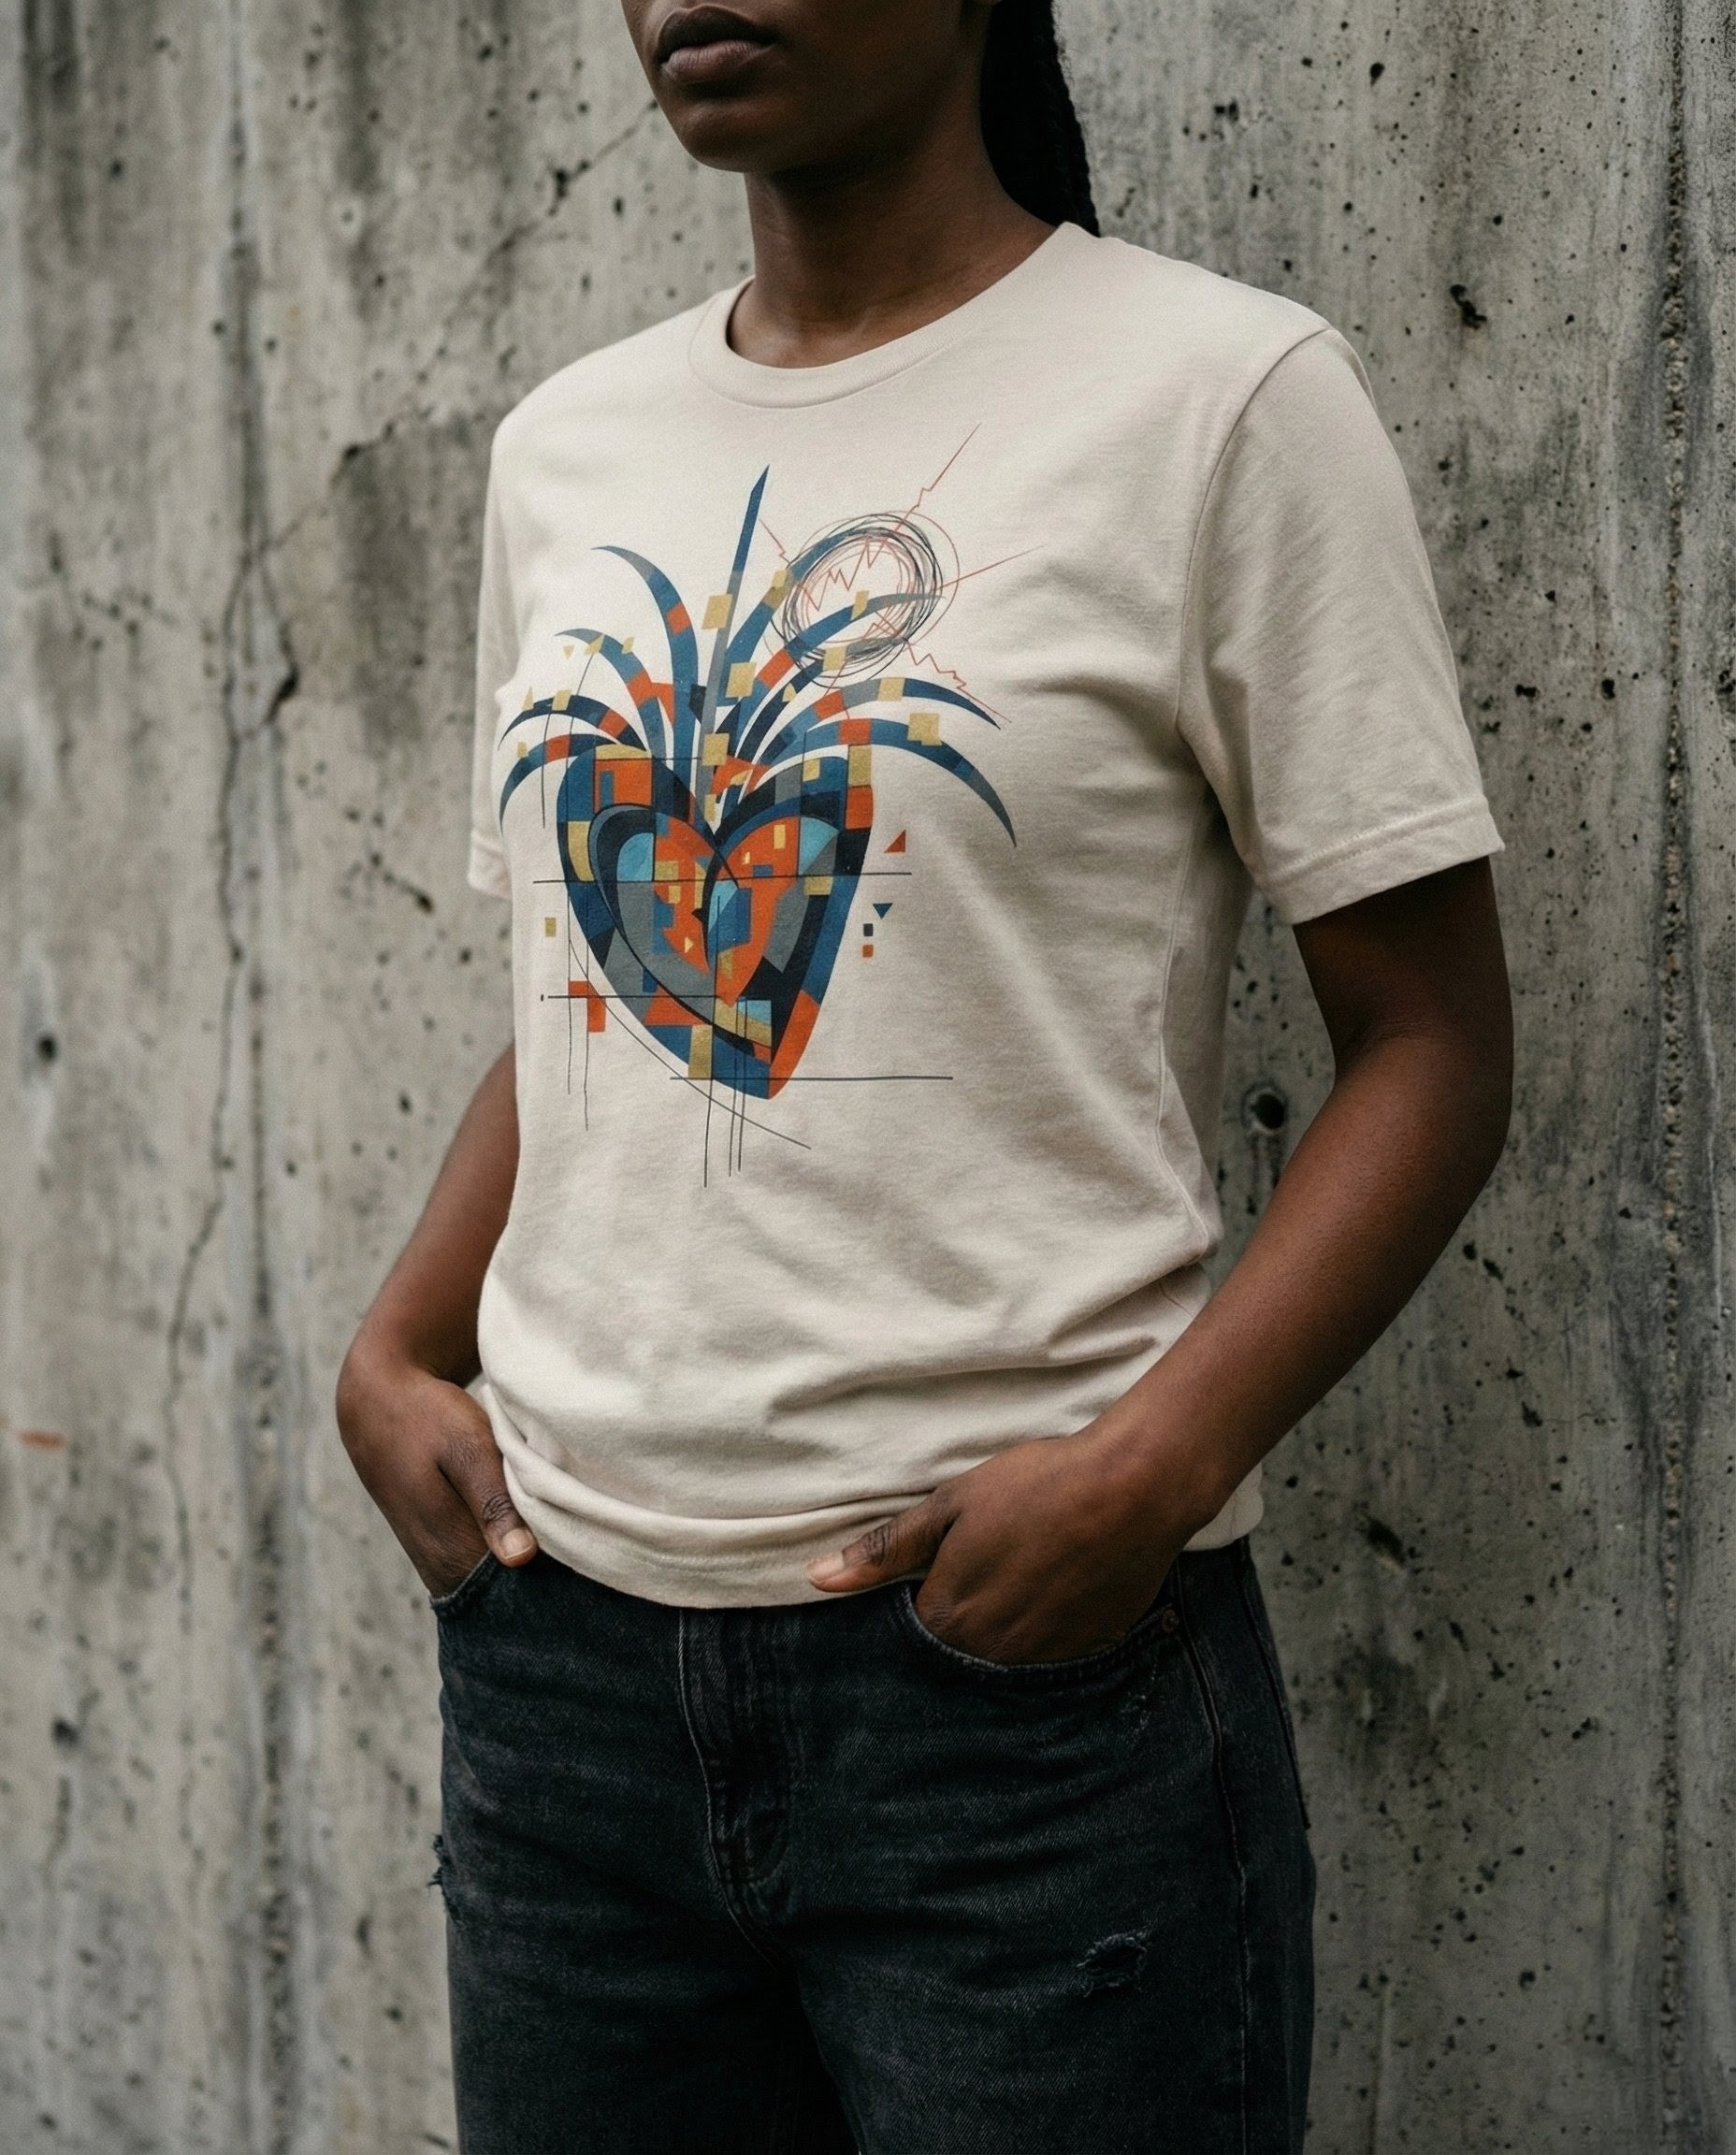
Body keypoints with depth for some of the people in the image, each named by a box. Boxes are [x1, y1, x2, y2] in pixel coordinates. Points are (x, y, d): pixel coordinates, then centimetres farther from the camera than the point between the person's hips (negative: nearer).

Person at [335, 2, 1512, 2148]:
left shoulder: (1222, 392, -6)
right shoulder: (560, 448, 11)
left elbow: (1431, 1043, -7)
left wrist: (1147, 1474, -19)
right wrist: (391, 1359, 2)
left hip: (1012, 1653, -5)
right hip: (553, 1643, 5)